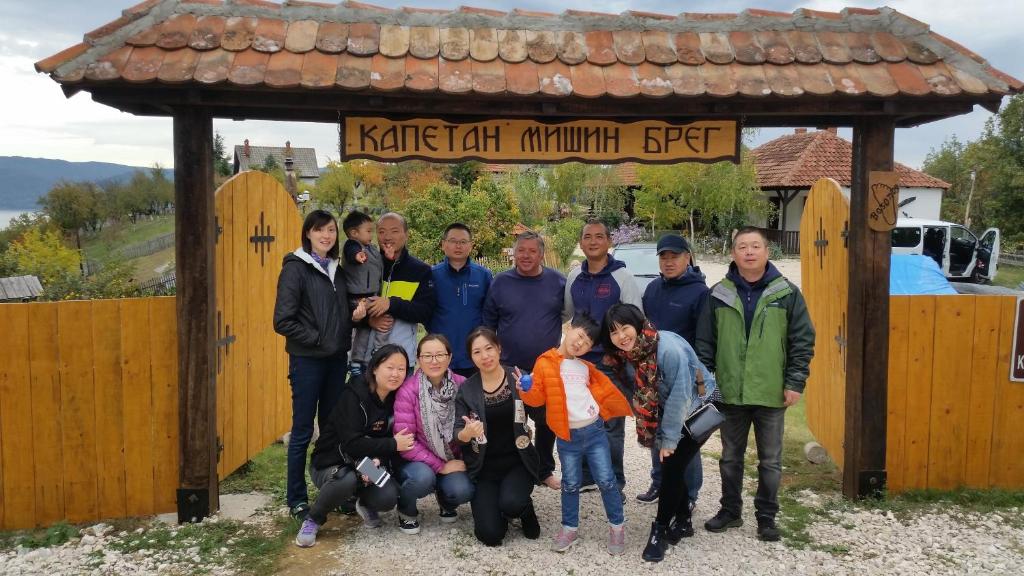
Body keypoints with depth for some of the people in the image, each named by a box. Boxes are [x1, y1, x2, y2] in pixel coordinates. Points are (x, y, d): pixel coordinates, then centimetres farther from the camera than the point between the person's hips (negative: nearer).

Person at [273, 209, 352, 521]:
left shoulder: (336, 268, 10)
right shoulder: (295, 268, -9)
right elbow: (283, 321, -14)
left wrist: (344, 339, 1)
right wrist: (317, 339, -13)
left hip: (337, 358, 6)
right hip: (307, 360, -6)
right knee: (303, 430, 3)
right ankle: (297, 499, 15)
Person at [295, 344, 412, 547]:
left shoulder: (395, 400, -2)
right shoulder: (354, 395, -20)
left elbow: (397, 438, -3)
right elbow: (351, 443, -27)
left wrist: (378, 460, -23)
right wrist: (393, 445, -23)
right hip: (330, 463, -4)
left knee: (388, 498, -24)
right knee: (347, 480, -37)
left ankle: (365, 504, 14)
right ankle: (314, 519, -6)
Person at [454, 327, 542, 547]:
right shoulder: (466, 390, -2)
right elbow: (458, 435, -5)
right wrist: (467, 433, -28)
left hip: (517, 462, -1)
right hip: (484, 467, 1)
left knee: (511, 503, -30)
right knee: (490, 534, -13)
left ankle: (525, 509, 6)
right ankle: (498, 510, 21)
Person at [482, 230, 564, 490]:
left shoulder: (558, 282, -2)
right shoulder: (501, 282, -2)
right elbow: (488, 321, 5)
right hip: (509, 368, -1)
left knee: (547, 422, 12)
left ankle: (545, 470, 30)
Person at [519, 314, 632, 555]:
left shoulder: (585, 367, 11)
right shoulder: (545, 363, -4)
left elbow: (601, 388, 24)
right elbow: (538, 397, -6)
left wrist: (620, 405, 12)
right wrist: (525, 391, -26)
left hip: (594, 431, 3)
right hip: (567, 437, -3)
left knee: (606, 480, 5)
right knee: (570, 484, 8)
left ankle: (617, 526, 21)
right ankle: (569, 528, 25)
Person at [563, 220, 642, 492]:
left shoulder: (622, 277, -7)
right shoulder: (574, 277, 7)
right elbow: (566, 314, 18)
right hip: (581, 360, 5)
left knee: (612, 426, 2)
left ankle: (614, 482, 15)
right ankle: (585, 477, 26)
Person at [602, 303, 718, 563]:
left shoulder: (669, 348, -33)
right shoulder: (626, 354, -10)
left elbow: (680, 396, -27)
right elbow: (640, 392, 2)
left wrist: (669, 438, -20)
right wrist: (660, 434, 1)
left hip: (699, 410, -6)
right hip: (669, 413, 6)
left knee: (672, 467, -9)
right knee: (670, 467, 7)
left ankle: (660, 529, 5)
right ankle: (682, 521, 27)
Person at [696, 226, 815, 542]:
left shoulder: (787, 293, -2)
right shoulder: (718, 295, 2)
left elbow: (803, 340, -1)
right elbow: (705, 342, 5)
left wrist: (795, 382, -7)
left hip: (771, 394, -1)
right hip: (730, 393, 2)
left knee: (770, 460, 10)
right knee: (730, 457, 15)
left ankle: (766, 516, 25)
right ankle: (730, 510, 30)